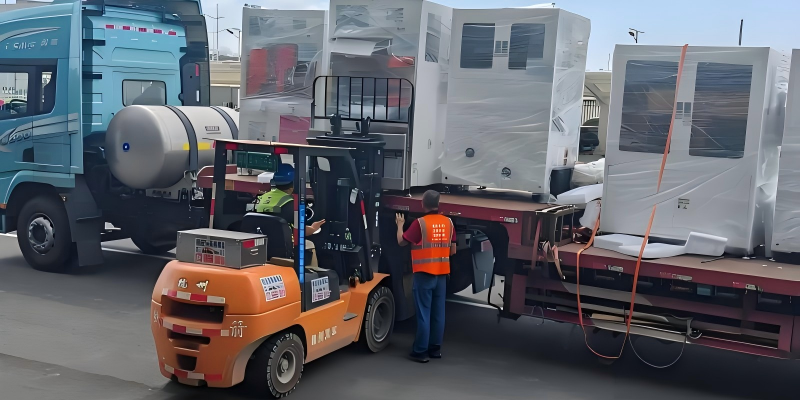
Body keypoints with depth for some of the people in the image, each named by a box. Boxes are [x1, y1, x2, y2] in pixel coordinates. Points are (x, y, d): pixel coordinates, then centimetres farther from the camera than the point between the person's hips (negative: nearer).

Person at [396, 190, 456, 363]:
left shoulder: (420, 223, -12)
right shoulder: (448, 222, 4)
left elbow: (402, 241, -4)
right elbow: (453, 250, 9)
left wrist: (400, 225, 12)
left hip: (424, 273, -5)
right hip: (442, 273, 5)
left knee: (424, 313, -2)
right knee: (438, 312, 11)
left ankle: (421, 351, 0)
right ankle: (435, 348, 18)